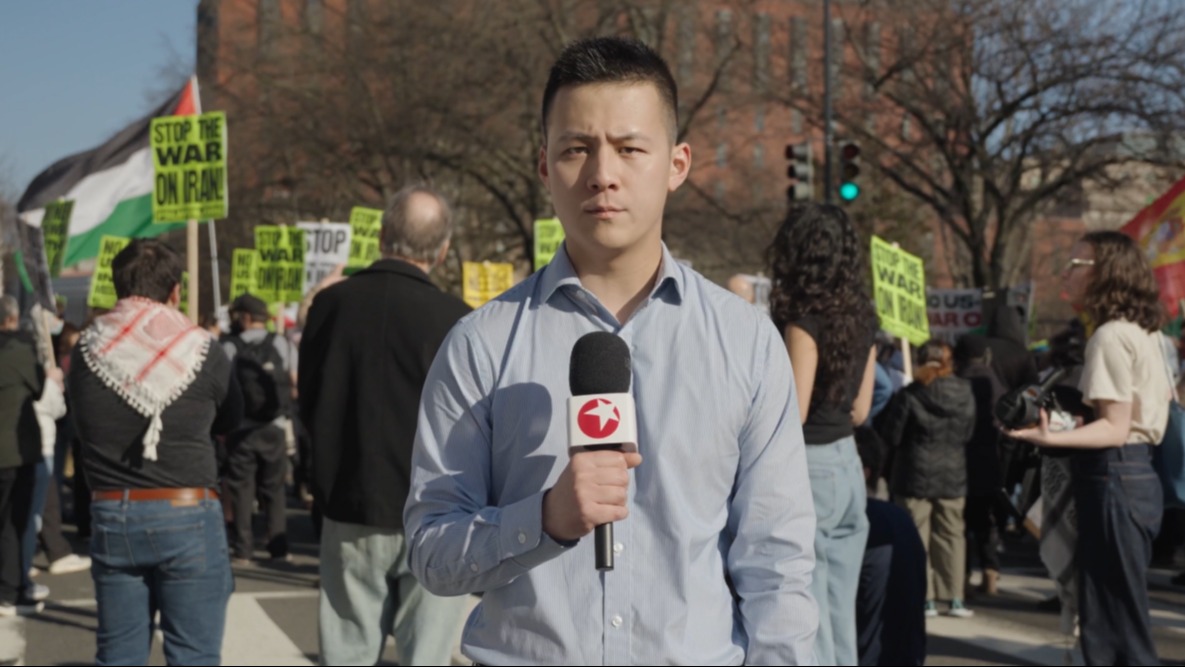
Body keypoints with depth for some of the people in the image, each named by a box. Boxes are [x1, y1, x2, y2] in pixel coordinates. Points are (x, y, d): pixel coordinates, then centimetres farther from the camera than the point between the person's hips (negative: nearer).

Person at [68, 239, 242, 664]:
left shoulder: (87, 350, -3)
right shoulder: (200, 352, -8)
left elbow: (78, 420, 9)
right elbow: (231, 418, 6)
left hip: (111, 516, 3)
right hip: (187, 516, -3)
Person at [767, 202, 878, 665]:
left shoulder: (803, 318, -15)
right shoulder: (859, 318, 8)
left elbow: (792, 414, -17)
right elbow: (859, 410, 13)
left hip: (808, 469, -8)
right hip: (847, 464, 8)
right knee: (840, 614, 14)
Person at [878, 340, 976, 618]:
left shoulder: (908, 396, -15)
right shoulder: (965, 394, -4)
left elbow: (891, 436, -8)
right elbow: (968, 433, 8)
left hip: (915, 475, -3)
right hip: (953, 474, 3)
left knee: (918, 536, 4)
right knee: (951, 534, 11)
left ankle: (926, 598, 5)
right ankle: (956, 598, 10)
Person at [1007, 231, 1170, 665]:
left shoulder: (1110, 337, -15)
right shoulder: (1144, 333, 14)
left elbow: (1115, 427, -20)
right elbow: (1163, 398, 24)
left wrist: (1049, 438, -33)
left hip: (1114, 478, -10)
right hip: (1139, 473, 10)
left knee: (1111, 628, -7)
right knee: (1125, 619, 15)